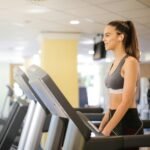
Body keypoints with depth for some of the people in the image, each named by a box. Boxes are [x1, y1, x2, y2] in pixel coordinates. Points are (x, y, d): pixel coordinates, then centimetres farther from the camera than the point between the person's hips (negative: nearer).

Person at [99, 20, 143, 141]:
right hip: (115, 121, 9)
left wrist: (106, 130, -23)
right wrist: (101, 127, 16)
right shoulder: (115, 63, 13)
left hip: (128, 123, -9)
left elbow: (126, 102, -20)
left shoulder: (130, 62, -13)